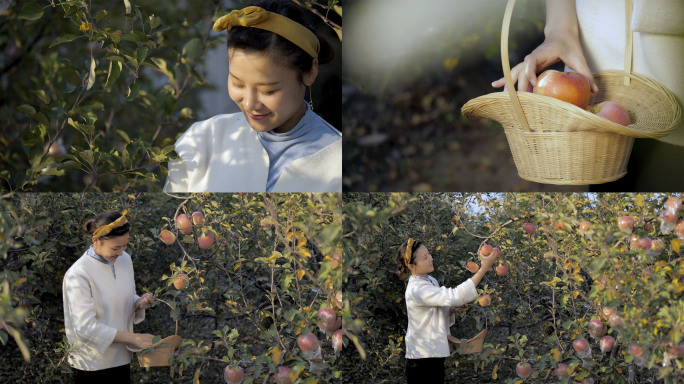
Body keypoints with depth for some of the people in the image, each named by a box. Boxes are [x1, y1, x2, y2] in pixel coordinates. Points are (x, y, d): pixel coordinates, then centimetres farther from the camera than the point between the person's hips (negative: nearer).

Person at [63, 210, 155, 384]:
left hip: (122, 359, 6)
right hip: (92, 366, -6)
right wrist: (134, 338, -21)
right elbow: (85, 328, -22)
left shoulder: (124, 259, 2)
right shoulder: (78, 275, -20)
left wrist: (139, 303, -7)